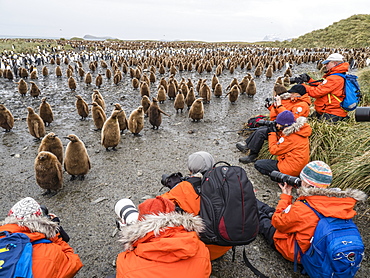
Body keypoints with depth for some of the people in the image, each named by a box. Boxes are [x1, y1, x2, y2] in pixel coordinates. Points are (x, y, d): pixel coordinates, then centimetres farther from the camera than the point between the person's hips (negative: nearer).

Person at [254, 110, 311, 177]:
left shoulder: (291, 136, -25)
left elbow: (273, 150, -17)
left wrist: (272, 133, -9)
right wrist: (277, 132, 1)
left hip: (290, 169, -10)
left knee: (258, 164, -4)